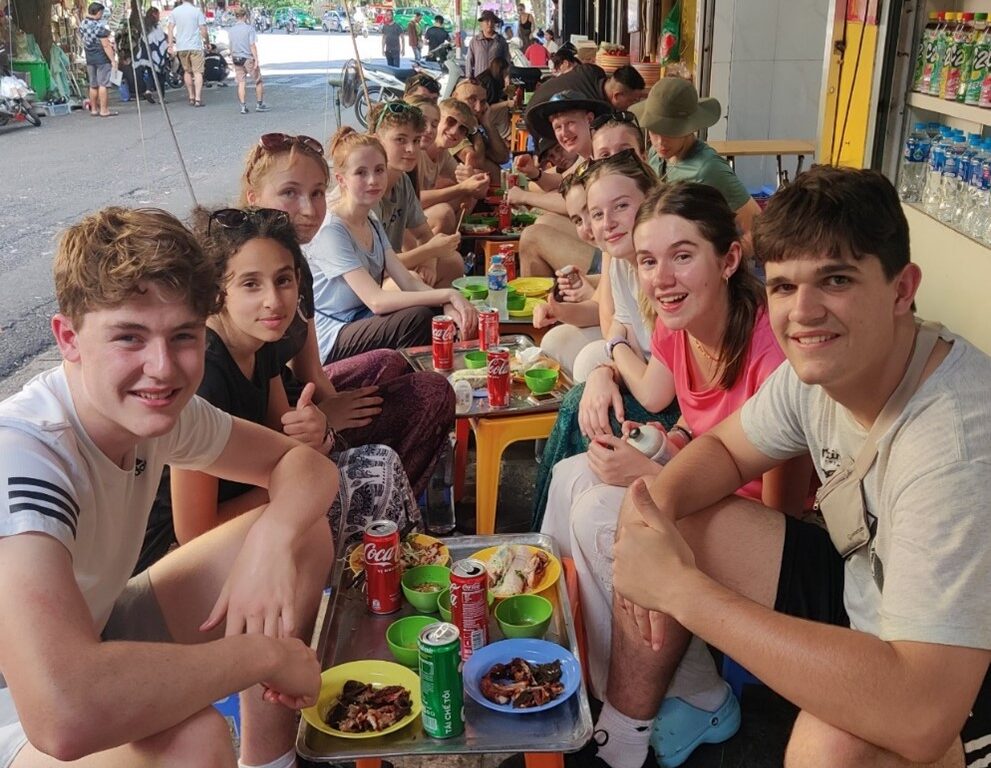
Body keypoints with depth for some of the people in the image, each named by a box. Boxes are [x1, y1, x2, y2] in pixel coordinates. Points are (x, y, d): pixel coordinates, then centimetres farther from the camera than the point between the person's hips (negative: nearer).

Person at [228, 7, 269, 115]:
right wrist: (256, 60, -12)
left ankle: (243, 106, 1)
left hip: (237, 58, 5)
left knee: (241, 83, 6)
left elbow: (231, 46, 10)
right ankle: (259, 104, 13)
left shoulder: (231, 30, 5)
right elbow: (252, 45, -13)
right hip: (248, 58, -5)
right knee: (258, 81, 10)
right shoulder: (249, 28, -10)